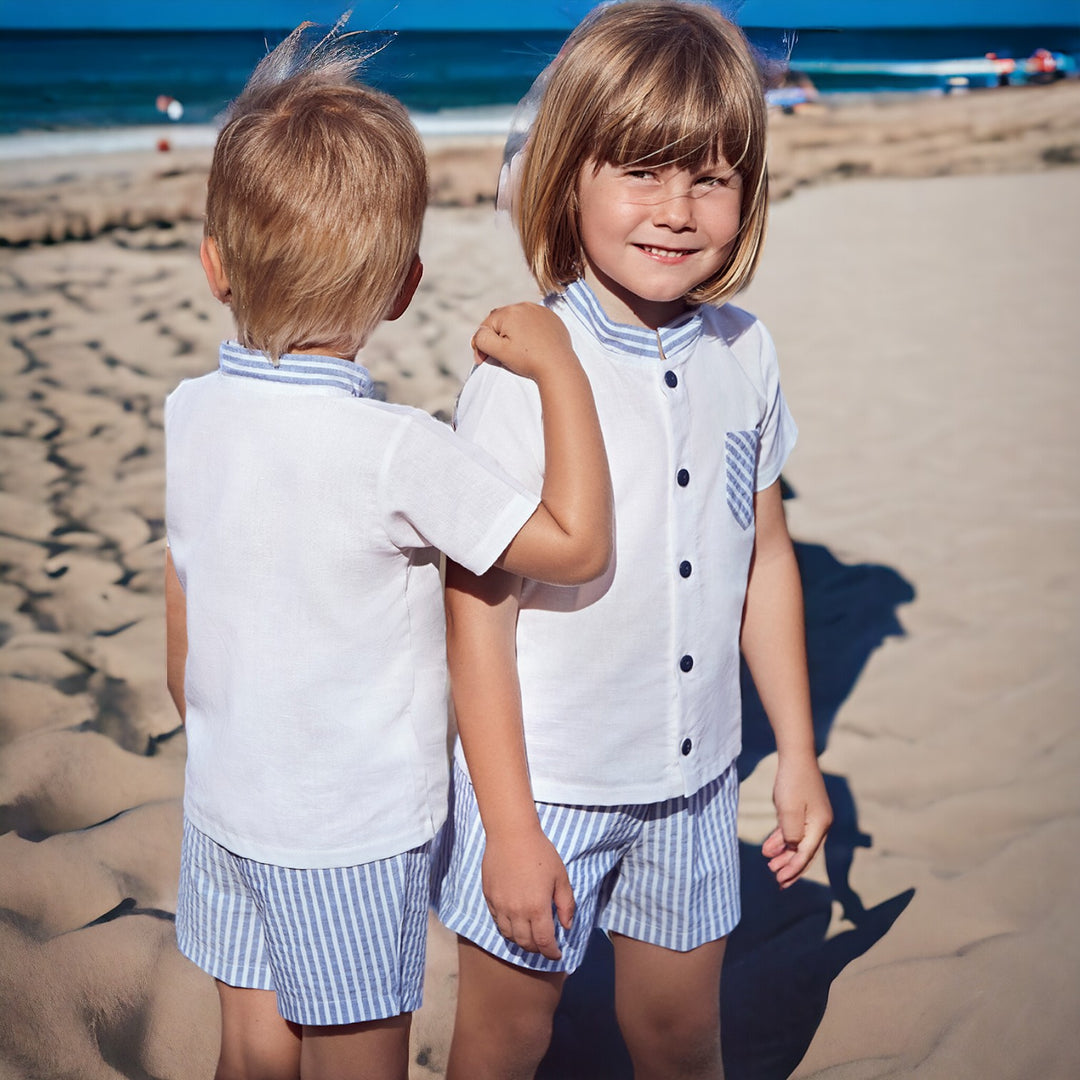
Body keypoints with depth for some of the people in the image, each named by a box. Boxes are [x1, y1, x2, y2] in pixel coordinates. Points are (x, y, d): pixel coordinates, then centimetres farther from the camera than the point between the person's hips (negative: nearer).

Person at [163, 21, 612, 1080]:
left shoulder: (190, 412, -5)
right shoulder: (395, 451, -25)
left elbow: (180, 641, 5)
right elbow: (577, 544, -19)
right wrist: (559, 367, -15)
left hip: (223, 807, 6)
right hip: (348, 836, -5)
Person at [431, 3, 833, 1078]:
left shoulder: (743, 353, -2)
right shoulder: (521, 376, -19)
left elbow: (765, 558, 8)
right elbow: (478, 610, -17)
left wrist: (798, 751, 11)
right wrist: (509, 829, -14)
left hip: (693, 779, 5)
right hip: (546, 783, -4)